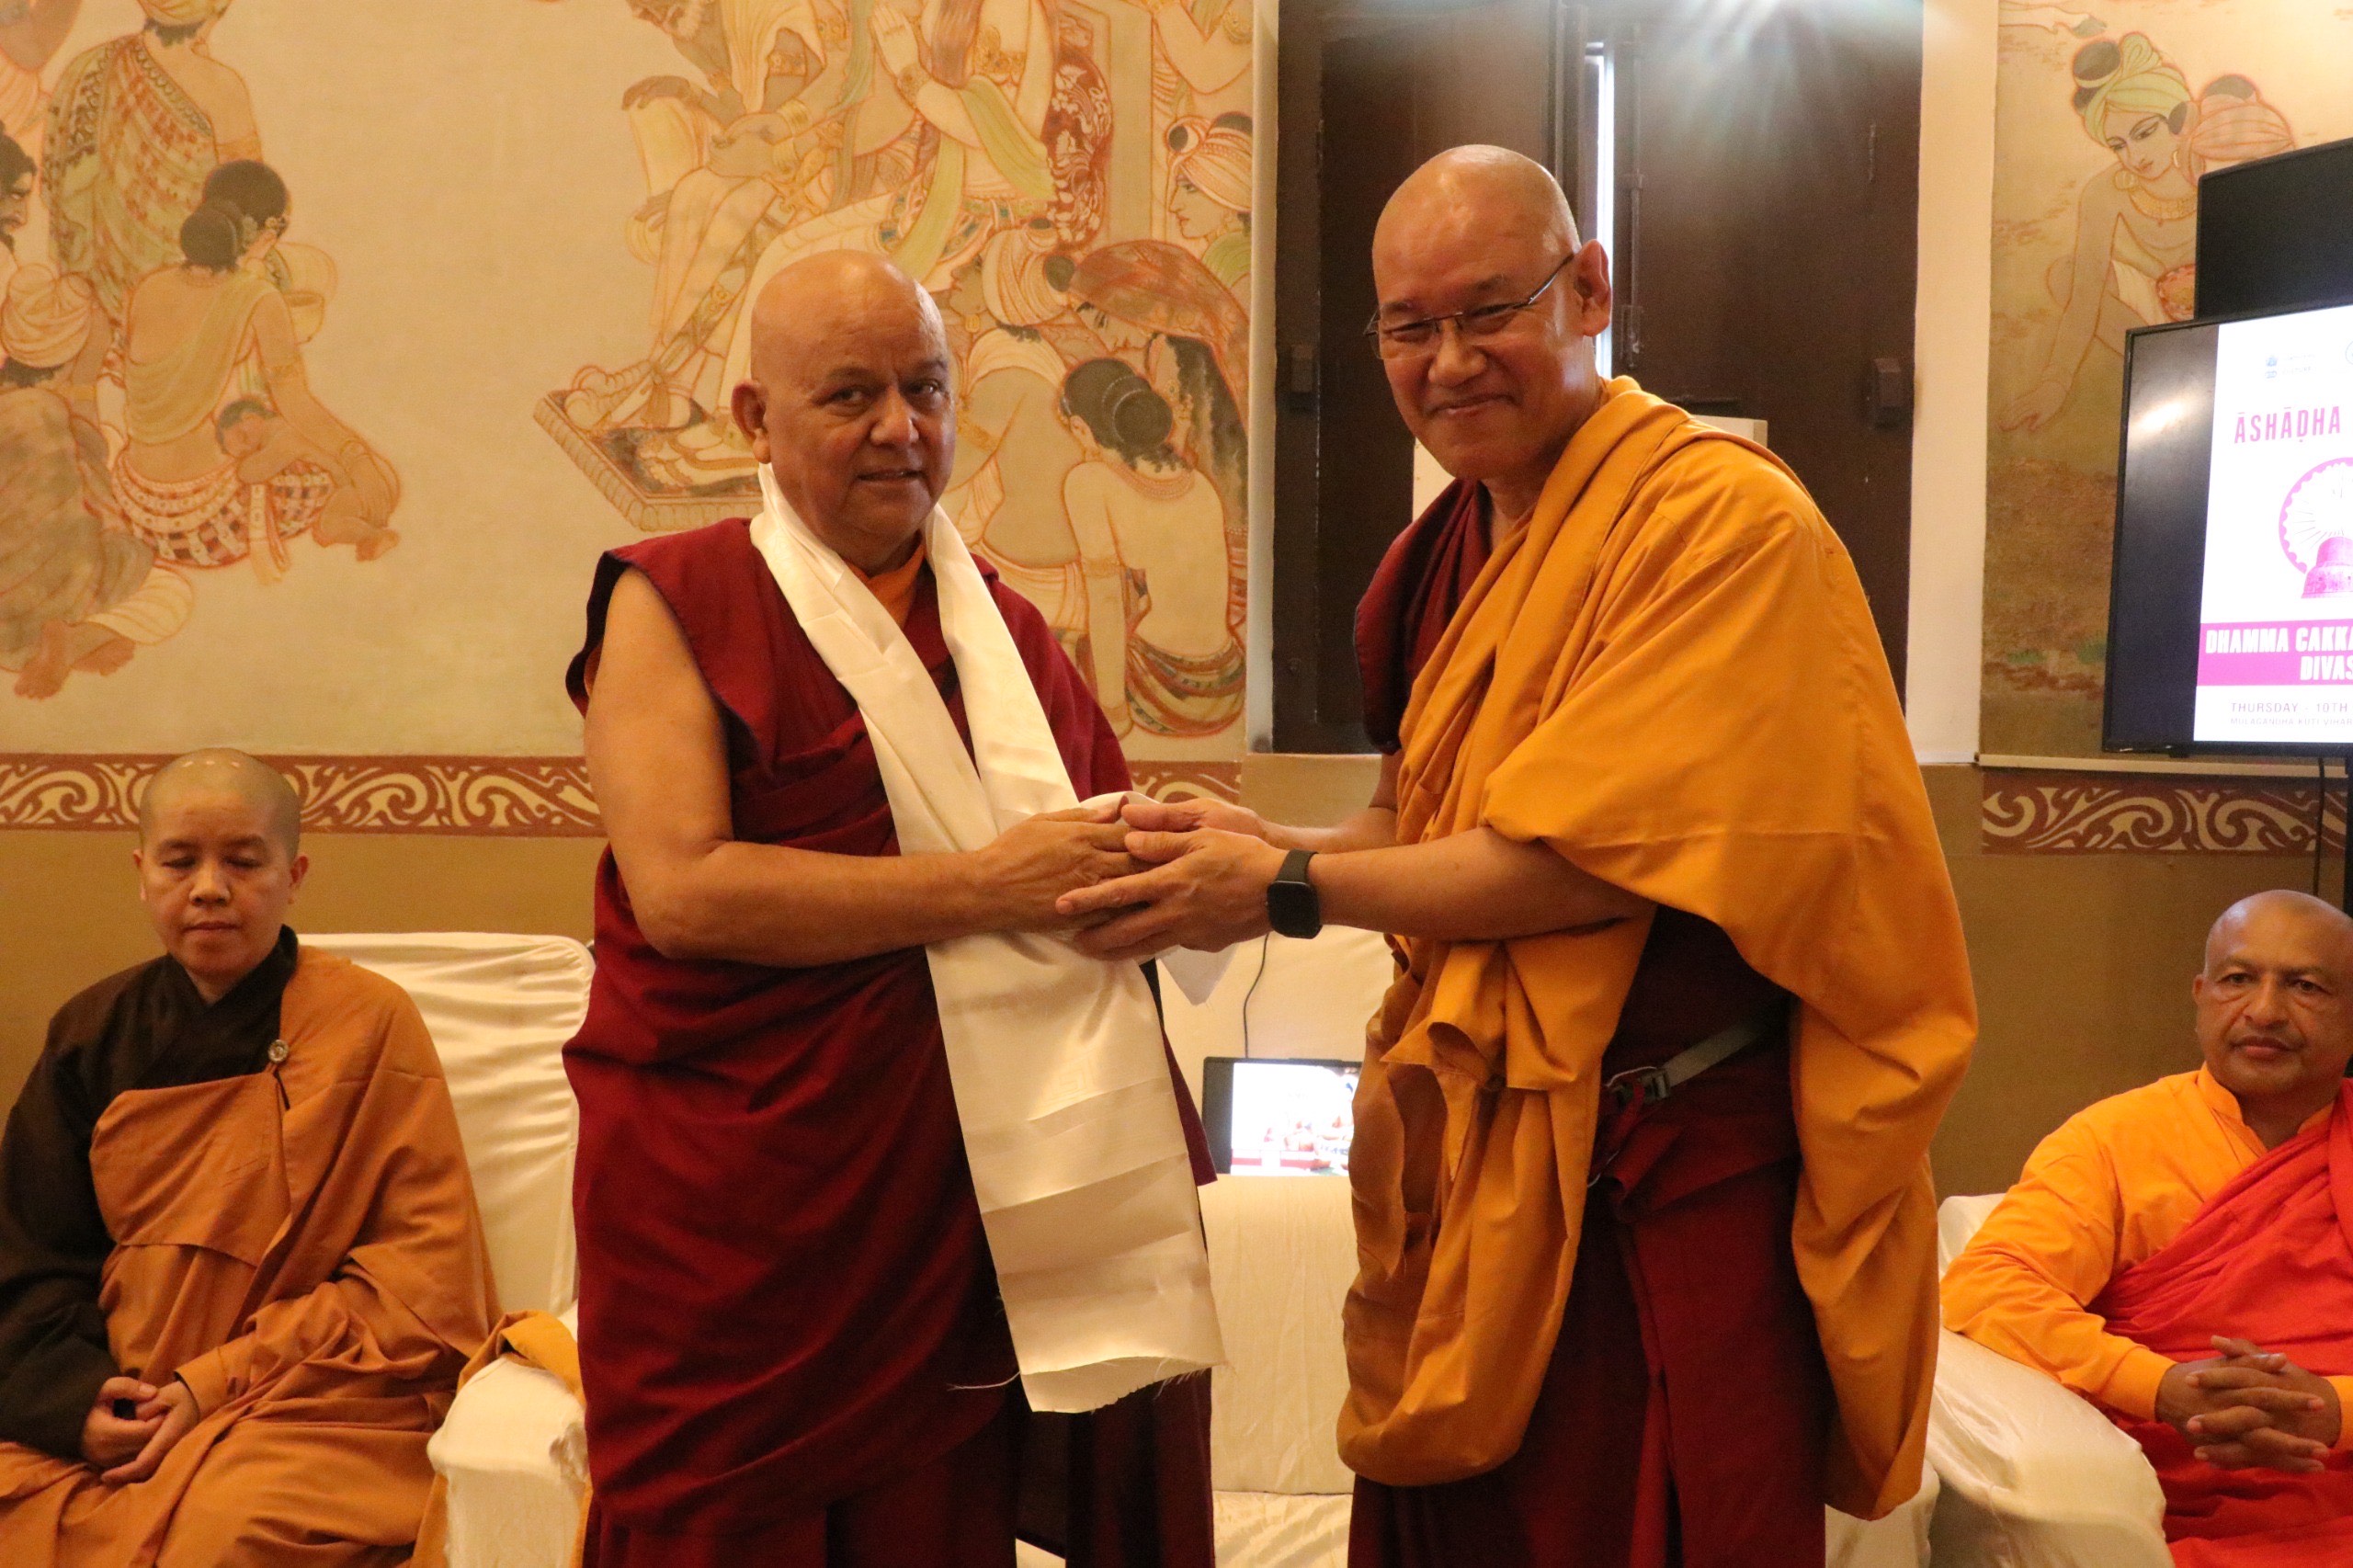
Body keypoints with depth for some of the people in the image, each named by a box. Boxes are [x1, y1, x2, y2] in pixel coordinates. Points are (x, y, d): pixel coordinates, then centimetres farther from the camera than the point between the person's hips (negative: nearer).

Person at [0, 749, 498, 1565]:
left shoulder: (367, 1022, -5)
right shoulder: (93, 1032, 9)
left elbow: (422, 1281, -7)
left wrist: (219, 1383, -12)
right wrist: (75, 1397, -7)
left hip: (318, 1402, -4)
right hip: (115, 1409, 4)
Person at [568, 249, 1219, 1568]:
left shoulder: (1008, 628, 13)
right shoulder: (673, 603, -3)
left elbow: (1109, 862, 21)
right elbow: (682, 891, -16)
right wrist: (983, 885, -16)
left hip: (971, 1208, 5)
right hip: (737, 1209, -4)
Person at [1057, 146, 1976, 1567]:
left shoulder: (1724, 518, -15)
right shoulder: (1452, 549, 10)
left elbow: (1592, 857, -21)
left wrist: (1291, 891, -14)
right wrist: (1267, 846, -2)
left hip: (1668, 1178, -7)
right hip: (1476, 1153, 8)